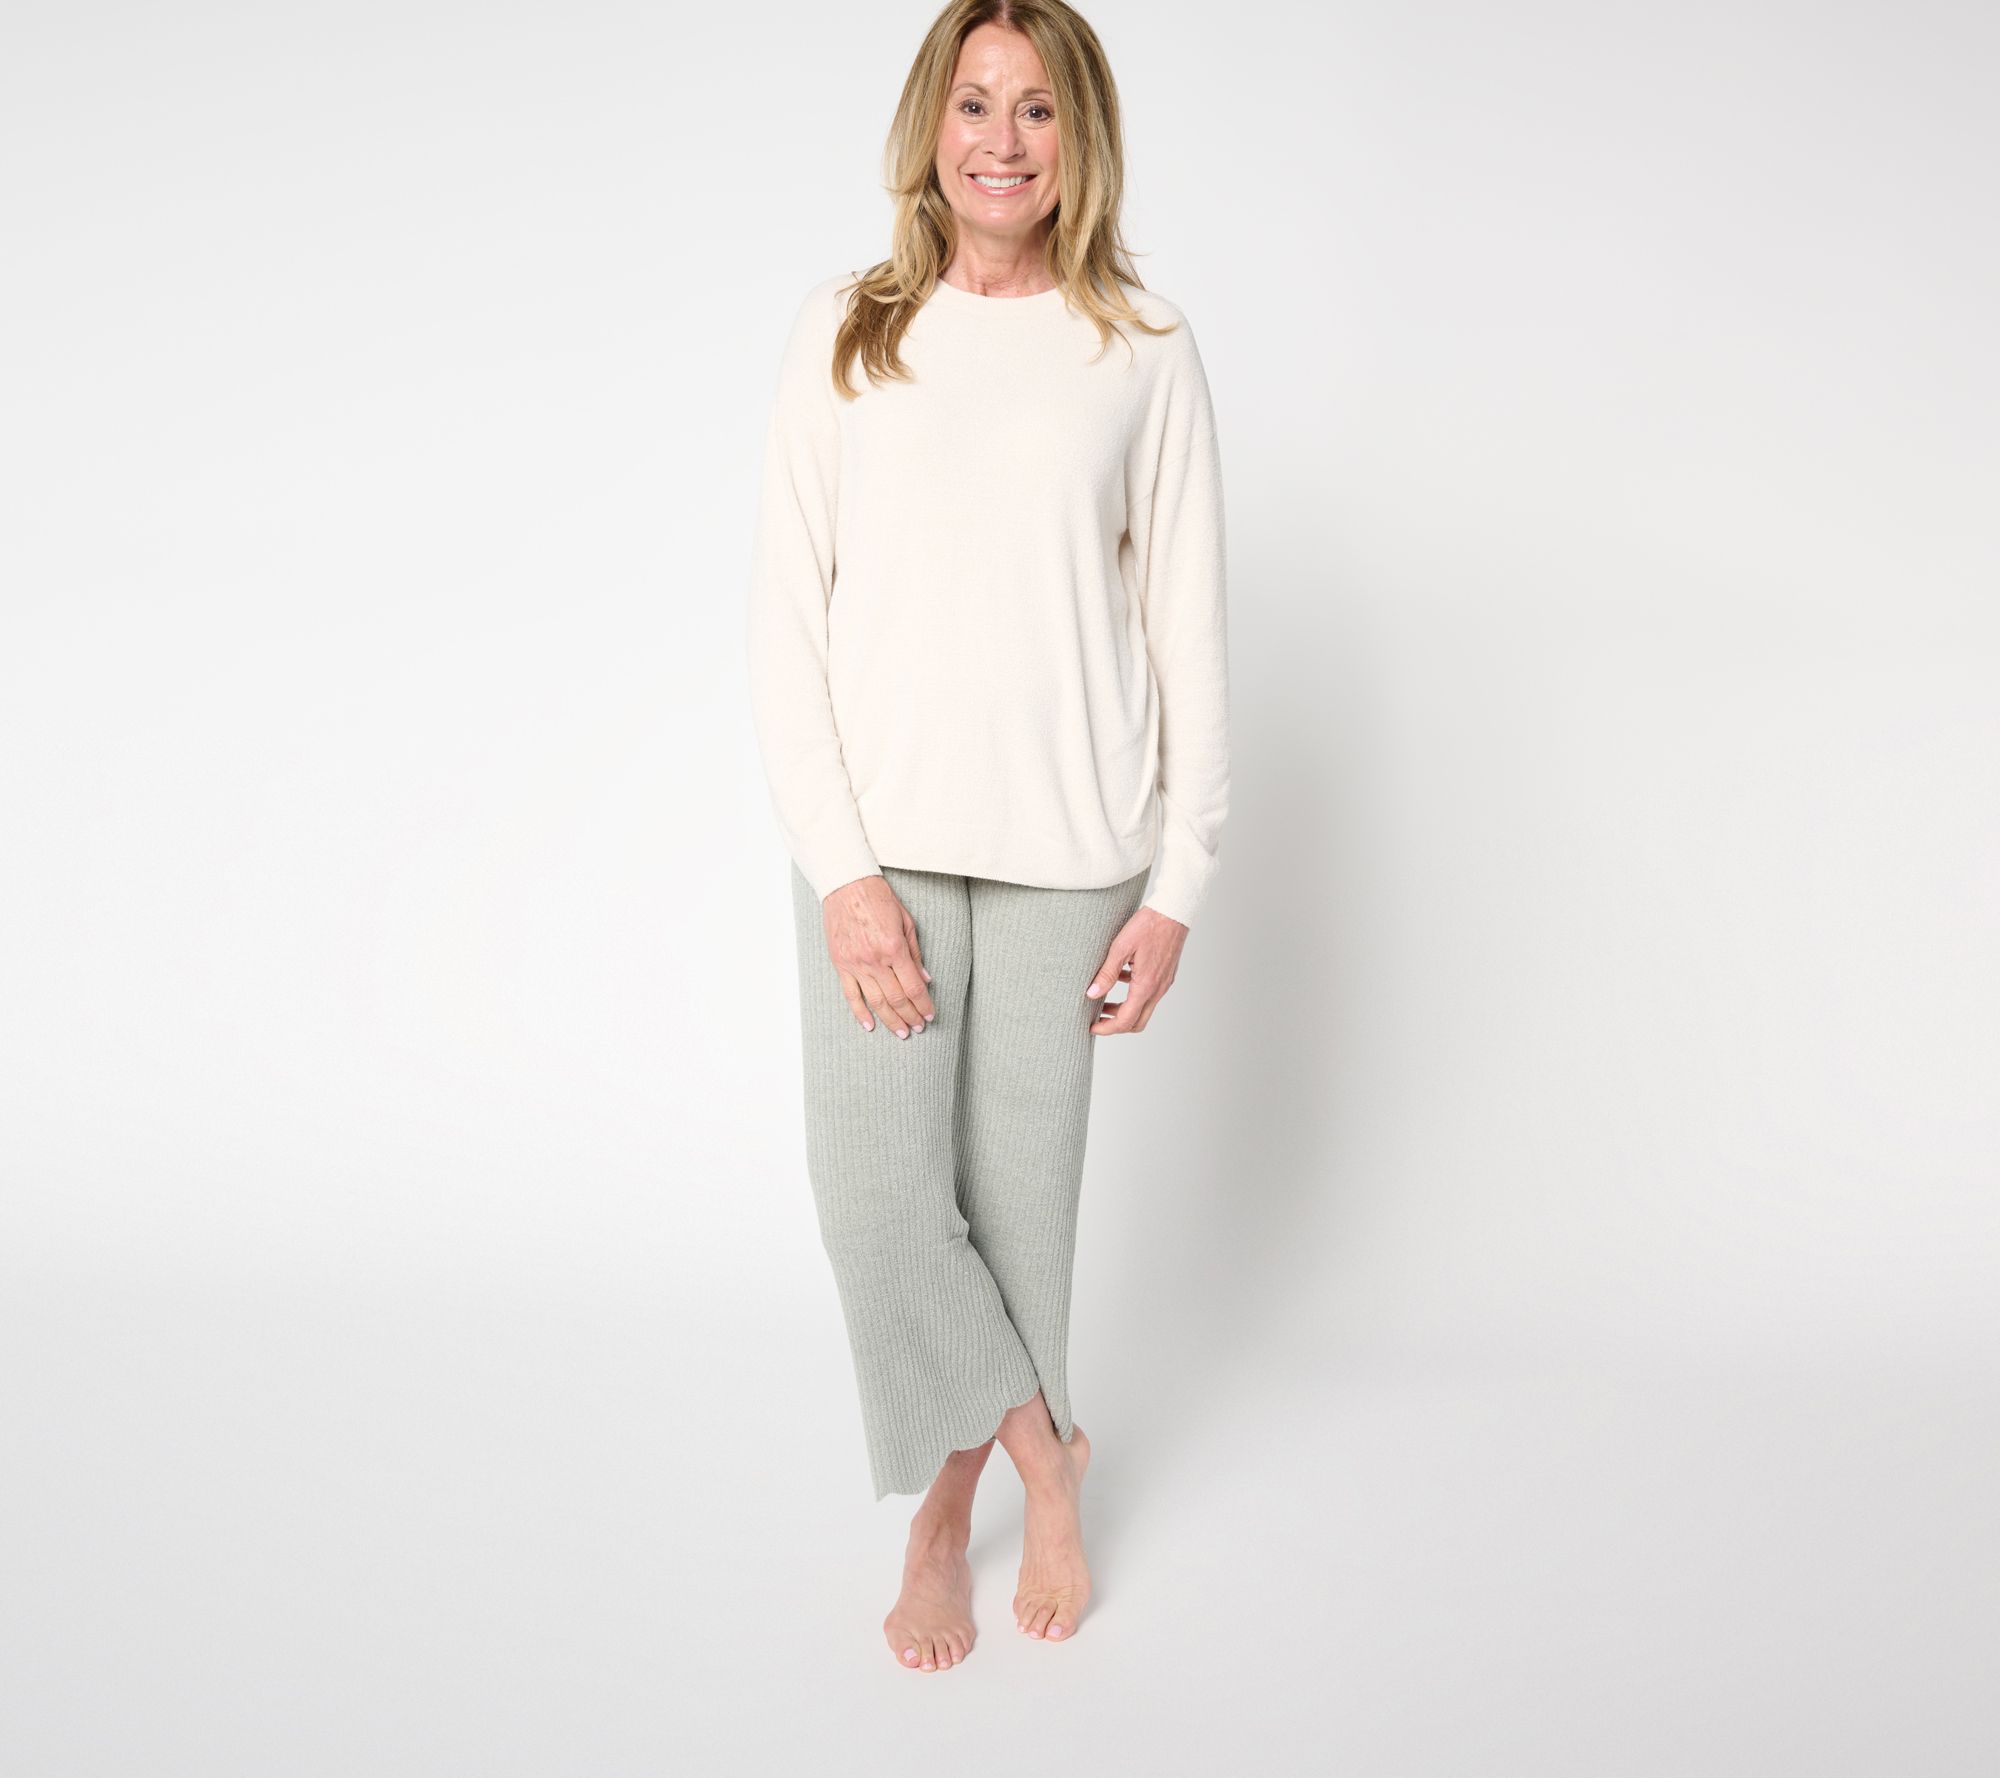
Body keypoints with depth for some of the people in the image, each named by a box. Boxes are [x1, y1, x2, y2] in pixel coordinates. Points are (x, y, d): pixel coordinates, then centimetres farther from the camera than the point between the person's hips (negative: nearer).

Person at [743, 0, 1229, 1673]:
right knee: (876, 1191, -2)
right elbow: (787, 617, 0)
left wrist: (1178, 884, -2)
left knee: (1017, 1192, 7)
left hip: (1063, 849, 0)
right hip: (876, 843, 1)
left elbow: (1189, 634, 3)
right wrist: (841, 863, -9)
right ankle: (1043, 1459, 24)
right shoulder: (845, 337, 3)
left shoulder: (1145, 351, 2)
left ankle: (946, 1517, 30)